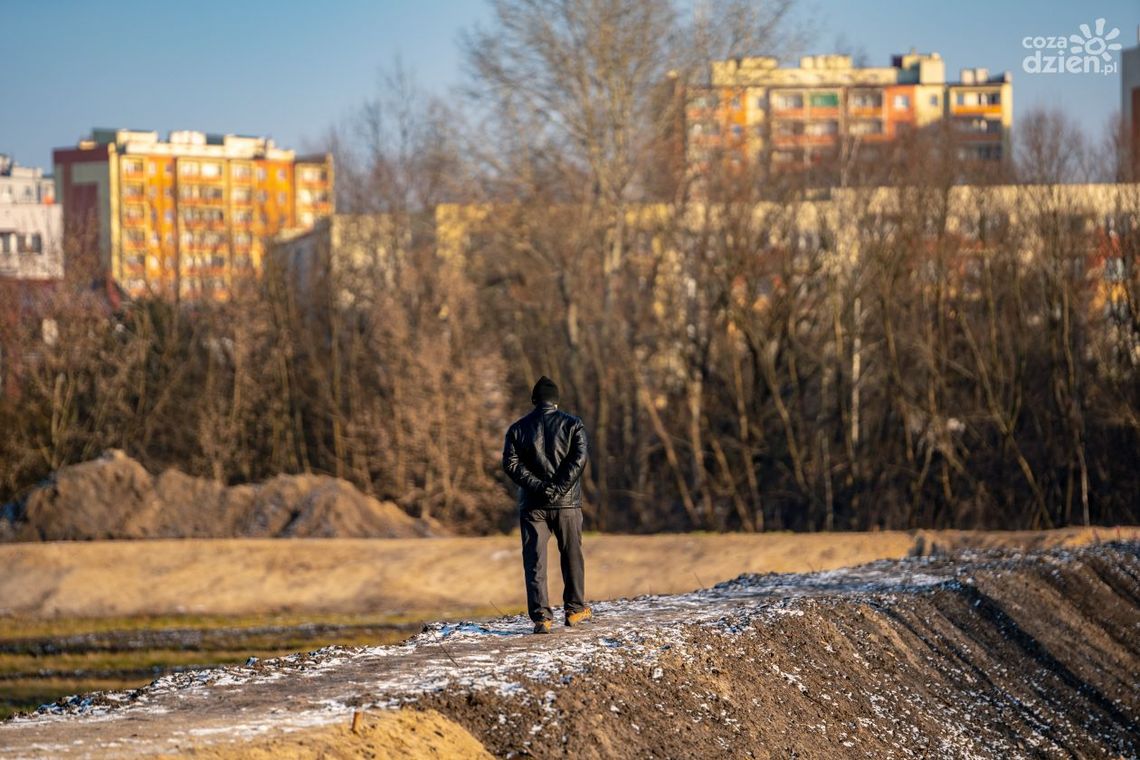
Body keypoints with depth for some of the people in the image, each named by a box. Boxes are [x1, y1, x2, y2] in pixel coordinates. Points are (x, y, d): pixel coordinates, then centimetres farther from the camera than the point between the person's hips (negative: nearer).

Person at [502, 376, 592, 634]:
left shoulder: (518, 428, 6)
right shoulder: (572, 425, 2)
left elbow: (510, 463, -7)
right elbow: (578, 459, -12)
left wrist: (537, 486, -12)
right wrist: (558, 488, -15)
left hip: (532, 505, 0)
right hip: (566, 503, 0)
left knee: (535, 562, 0)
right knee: (572, 557, 16)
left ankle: (541, 616, -10)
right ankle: (574, 609, 25)